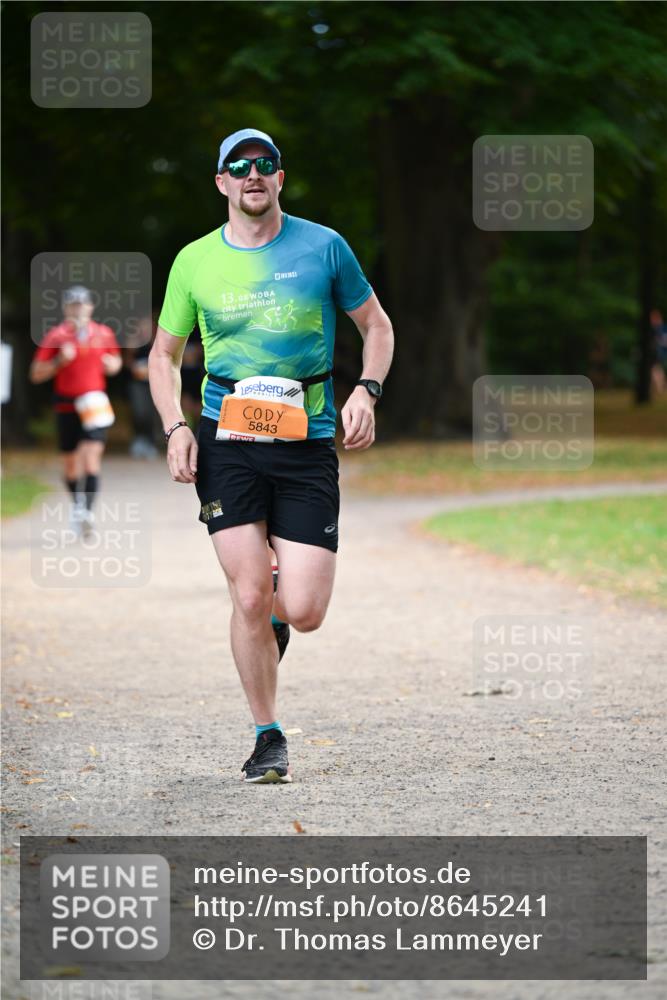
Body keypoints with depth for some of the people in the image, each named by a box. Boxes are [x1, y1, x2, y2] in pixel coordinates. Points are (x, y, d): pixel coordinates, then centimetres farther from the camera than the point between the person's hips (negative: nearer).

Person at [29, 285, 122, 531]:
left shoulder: (104, 334, 5)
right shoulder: (56, 336, -2)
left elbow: (116, 360, 23)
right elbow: (36, 374, -3)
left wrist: (113, 365, 0)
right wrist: (60, 361, -18)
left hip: (95, 405, 0)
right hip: (66, 405, 0)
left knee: (92, 454, -17)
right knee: (70, 462, 10)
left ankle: (86, 509, -22)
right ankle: (77, 503, 34)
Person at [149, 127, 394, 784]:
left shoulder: (323, 247, 3)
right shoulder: (195, 262, 6)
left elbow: (376, 326, 13)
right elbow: (164, 354, 16)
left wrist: (366, 390, -5)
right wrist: (174, 428, 1)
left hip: (307, 442, 0)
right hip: (226, 442, 0)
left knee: (302, 612, -8)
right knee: (250, 597, -9)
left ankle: (275, 613, 31)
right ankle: (268, 737, 9)